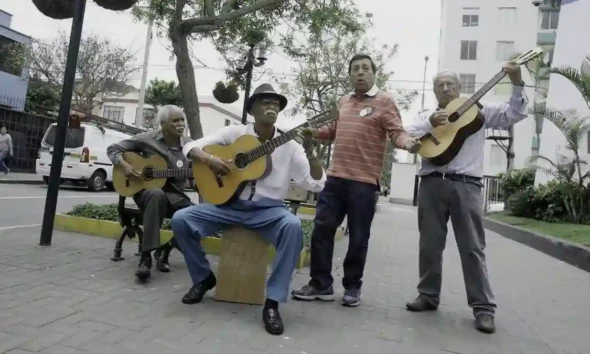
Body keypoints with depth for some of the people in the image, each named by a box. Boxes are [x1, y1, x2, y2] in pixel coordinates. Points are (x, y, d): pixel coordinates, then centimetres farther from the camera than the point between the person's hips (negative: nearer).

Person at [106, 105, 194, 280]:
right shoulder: (147, 139, -2)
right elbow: (113, 149, 4)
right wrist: (124, 165, -15)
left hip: (175, 195, 3)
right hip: (147, 189, -3)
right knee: (157, 195, -41)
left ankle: (165, 249, 0)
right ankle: (145, 257, -38)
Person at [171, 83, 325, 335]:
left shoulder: (289, 145, 0)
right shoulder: (234, 133, 3)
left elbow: (316, 184, -7)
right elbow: (192, 147, 4)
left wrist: (309, 152, -22)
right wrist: (208, 159, -17)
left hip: (268, 210, -1)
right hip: (230, 204, 2)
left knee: (293, 226, -34)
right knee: (181, 219, -16)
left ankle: (273, 302, -21)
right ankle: (203, 278, 9)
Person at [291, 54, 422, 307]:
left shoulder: (384, 101, 0)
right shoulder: (344, 102, 18)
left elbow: (396, 132, -9)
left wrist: (407, 142, -31)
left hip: (364, 181, -6)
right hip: (335, 177, 6)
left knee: (358, 237, 3)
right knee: (322, 229, 5)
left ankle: (352, 287, 20)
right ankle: (320, 284, 17)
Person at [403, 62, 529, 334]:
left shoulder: (479, 110, 14)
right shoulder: (426, 116, 18)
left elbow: (514, 115, 7)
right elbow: (405, 137, 3)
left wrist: (517, 84, -6)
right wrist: (430, 124, -12)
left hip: (466, 184, -2)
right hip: (431, 183, 2)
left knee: (472, 247, -1)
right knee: (430, 244, 8)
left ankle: (483, 307, 6)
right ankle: (428, 295, 21)